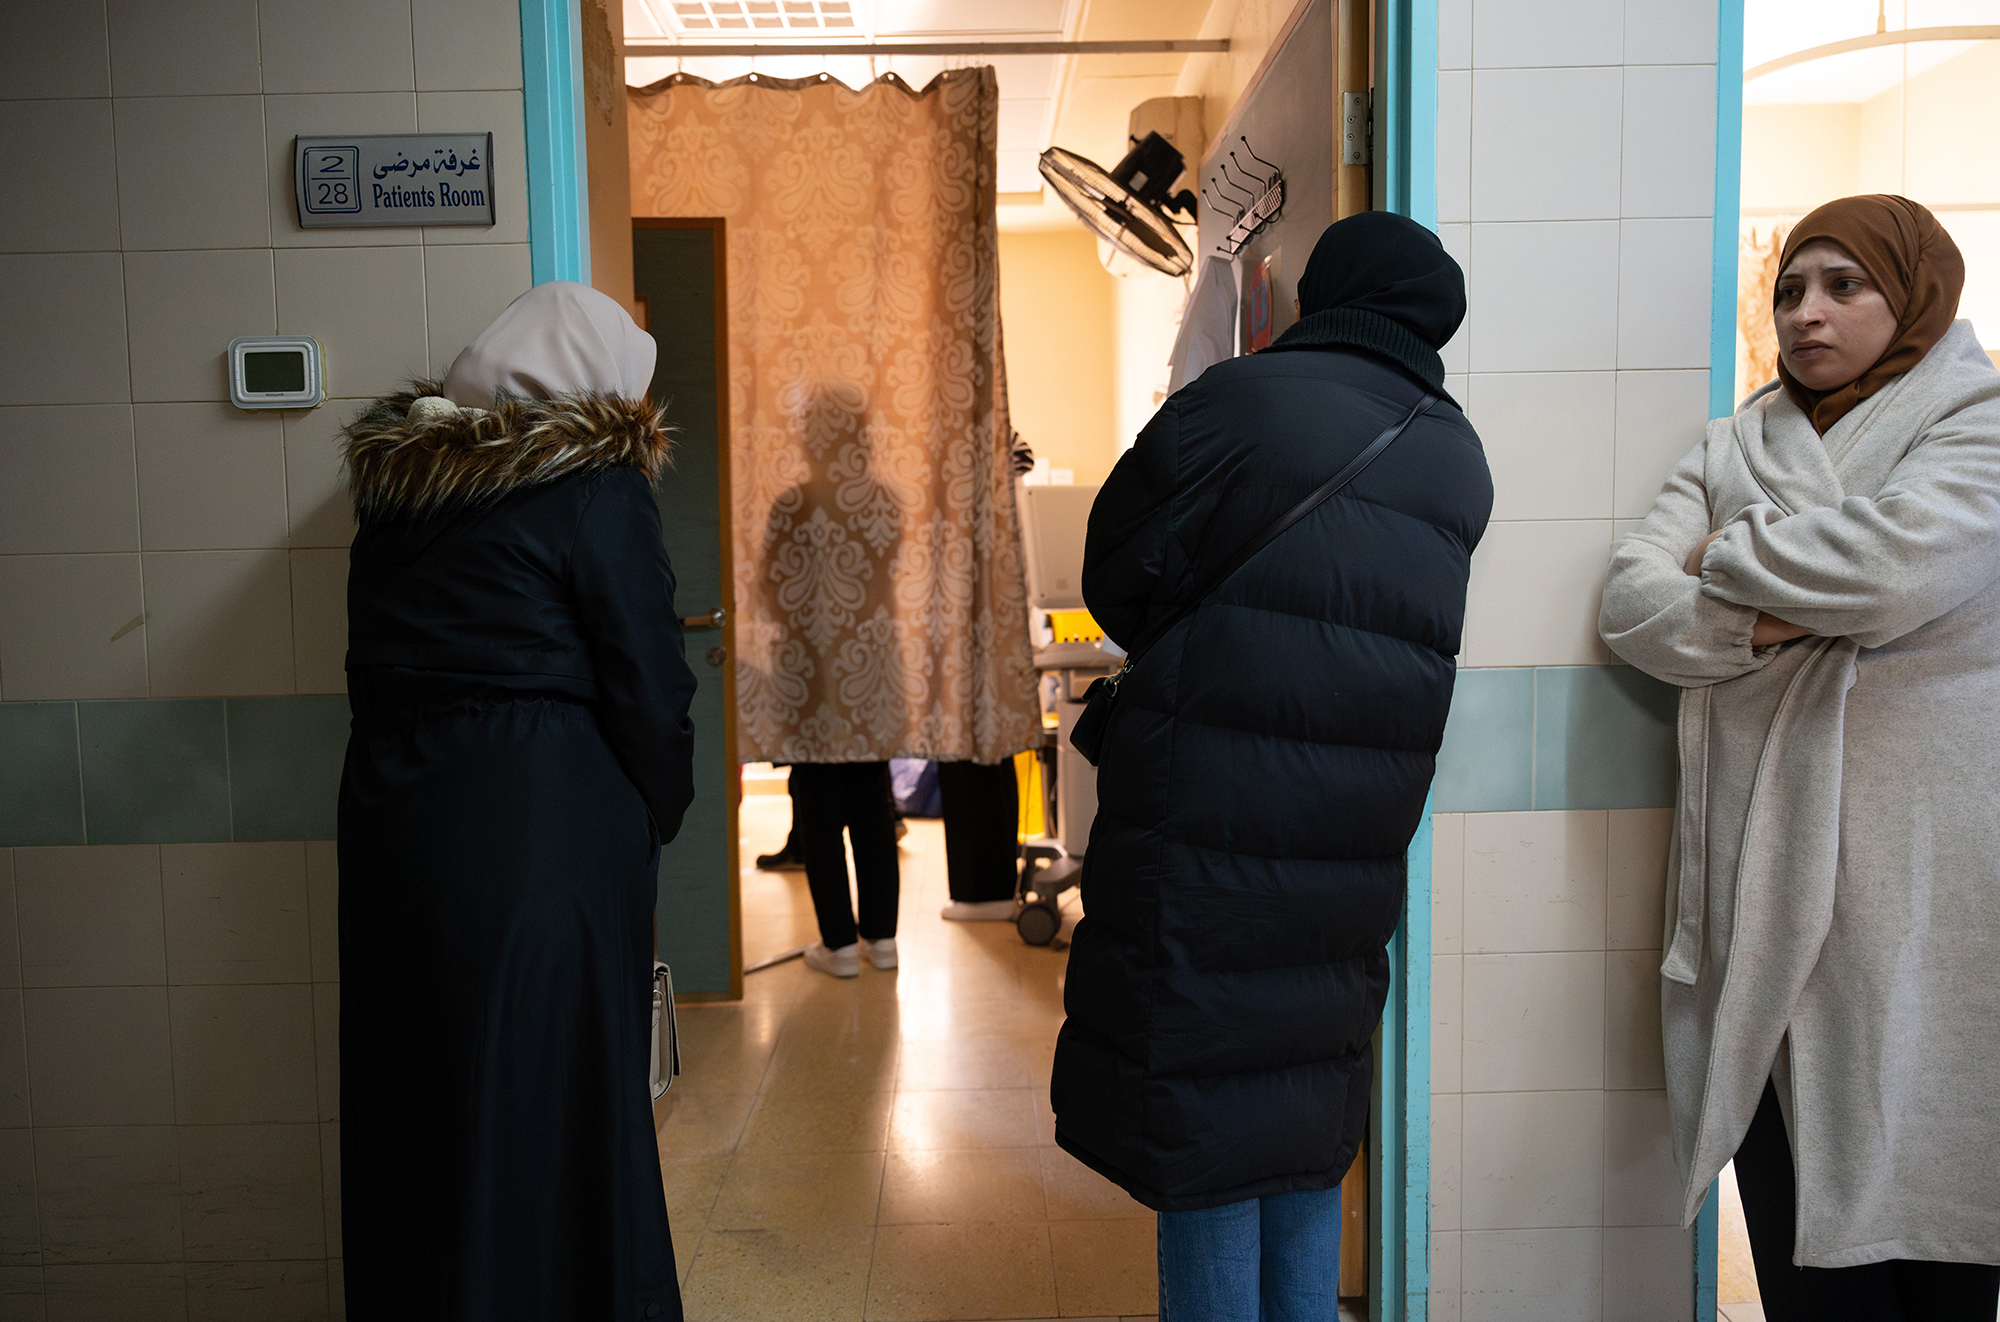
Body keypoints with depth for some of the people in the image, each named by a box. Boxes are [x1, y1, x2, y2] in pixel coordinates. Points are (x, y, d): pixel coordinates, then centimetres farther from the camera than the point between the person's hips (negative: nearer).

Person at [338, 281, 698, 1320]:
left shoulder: (396, 474, 10)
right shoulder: (594, 485, -10)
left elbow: (380, 669, 15)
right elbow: (647, 688, -9)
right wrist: (658, 818, 4)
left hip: (389, 818, 6)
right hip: (545, 833, -6)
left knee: (419, 1106, 16)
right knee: (547, 1107, 4)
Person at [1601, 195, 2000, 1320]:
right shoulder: (1738, 446, 17)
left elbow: (1887, 564, -18)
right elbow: (1632, 601, 4)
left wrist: (1725, 557, -1)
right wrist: (1779, 621, -12)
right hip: (1762, 891, 4)